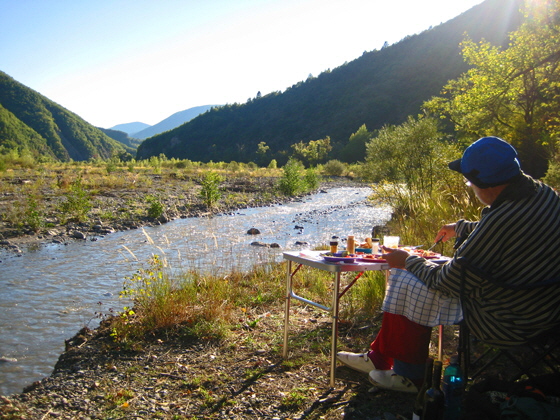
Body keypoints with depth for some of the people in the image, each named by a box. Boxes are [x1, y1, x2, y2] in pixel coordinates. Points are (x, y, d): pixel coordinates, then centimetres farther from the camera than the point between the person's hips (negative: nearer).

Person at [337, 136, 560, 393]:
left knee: (407, 285, -1)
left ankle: (409, 376, 19)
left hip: (506, 324, -9)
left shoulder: (501, 220, -33)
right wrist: (461, 228, 26)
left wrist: (408, 261, -5)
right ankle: (378, 358, 26)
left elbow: (447, 282, -21)